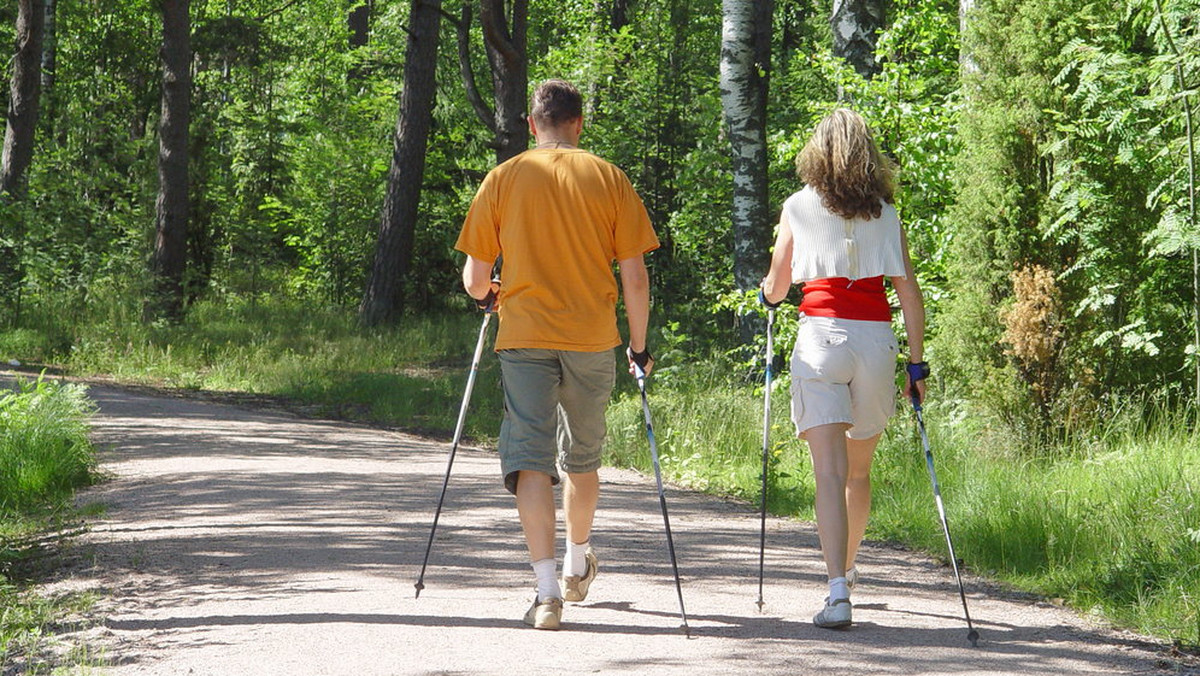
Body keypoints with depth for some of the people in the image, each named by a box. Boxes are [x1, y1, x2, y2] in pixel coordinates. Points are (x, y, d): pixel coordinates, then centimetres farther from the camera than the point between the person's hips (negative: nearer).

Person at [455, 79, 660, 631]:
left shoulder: (503, 180, 2)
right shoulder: (609, 179, 2)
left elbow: (474, 280, 3)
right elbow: (634, 276, 0)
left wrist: (489, 294, 26)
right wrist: (639, 344, 11)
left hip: (524, 336, -1)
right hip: (593, 337, 2)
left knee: (531, 460, -4)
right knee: (582, 456, 20)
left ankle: (548, 590, -18)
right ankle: (578, 566, 39)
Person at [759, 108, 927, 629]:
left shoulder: (799, 207, 5)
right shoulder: (885, 213, 10)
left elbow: (774, 288, 10)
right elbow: (909, 292, 4)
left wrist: (767, 293, 34)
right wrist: (917, 363, 8)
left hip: (820, 334, -2)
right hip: (876, 337, 3)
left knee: (830, 470, -9)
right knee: (859, 469, 19)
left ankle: (838, 592, -21)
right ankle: (845, 570, 36)